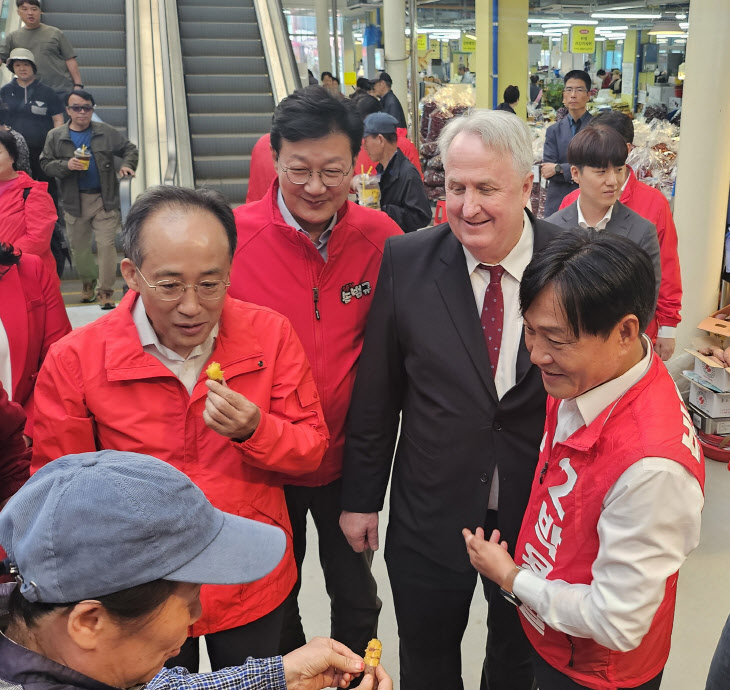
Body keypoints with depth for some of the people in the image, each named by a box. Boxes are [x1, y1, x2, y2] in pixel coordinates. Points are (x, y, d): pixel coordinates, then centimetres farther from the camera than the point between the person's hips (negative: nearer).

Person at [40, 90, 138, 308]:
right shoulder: (55, 136, 4)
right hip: (74, 201, 2)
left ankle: (106, 291, 0)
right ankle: (88, 282, 36)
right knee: (78, 247, 12)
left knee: (106, 245, -7)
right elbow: (45, 164, 3)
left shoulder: (106, 132, 2)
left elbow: (129, 149, 9)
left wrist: (127, 165, -11)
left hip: (104, 199, -1)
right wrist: (66, 165, -16)